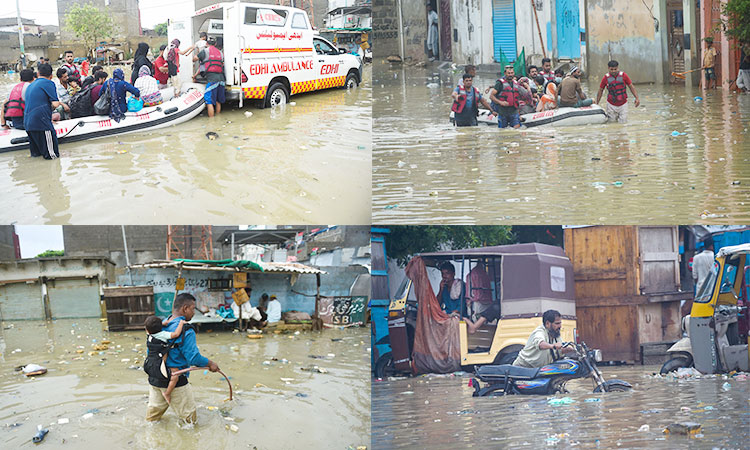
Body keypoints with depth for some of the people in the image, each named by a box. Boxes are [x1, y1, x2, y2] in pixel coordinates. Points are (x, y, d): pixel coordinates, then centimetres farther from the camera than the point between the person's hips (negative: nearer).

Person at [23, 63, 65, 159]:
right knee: (52, 155, -4)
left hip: (27, 123, 8)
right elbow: (55, 104, -10)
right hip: (41, 121, -8)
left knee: (36, 153, 17)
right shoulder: (49, 83, -2)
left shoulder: (30, 86, 21)